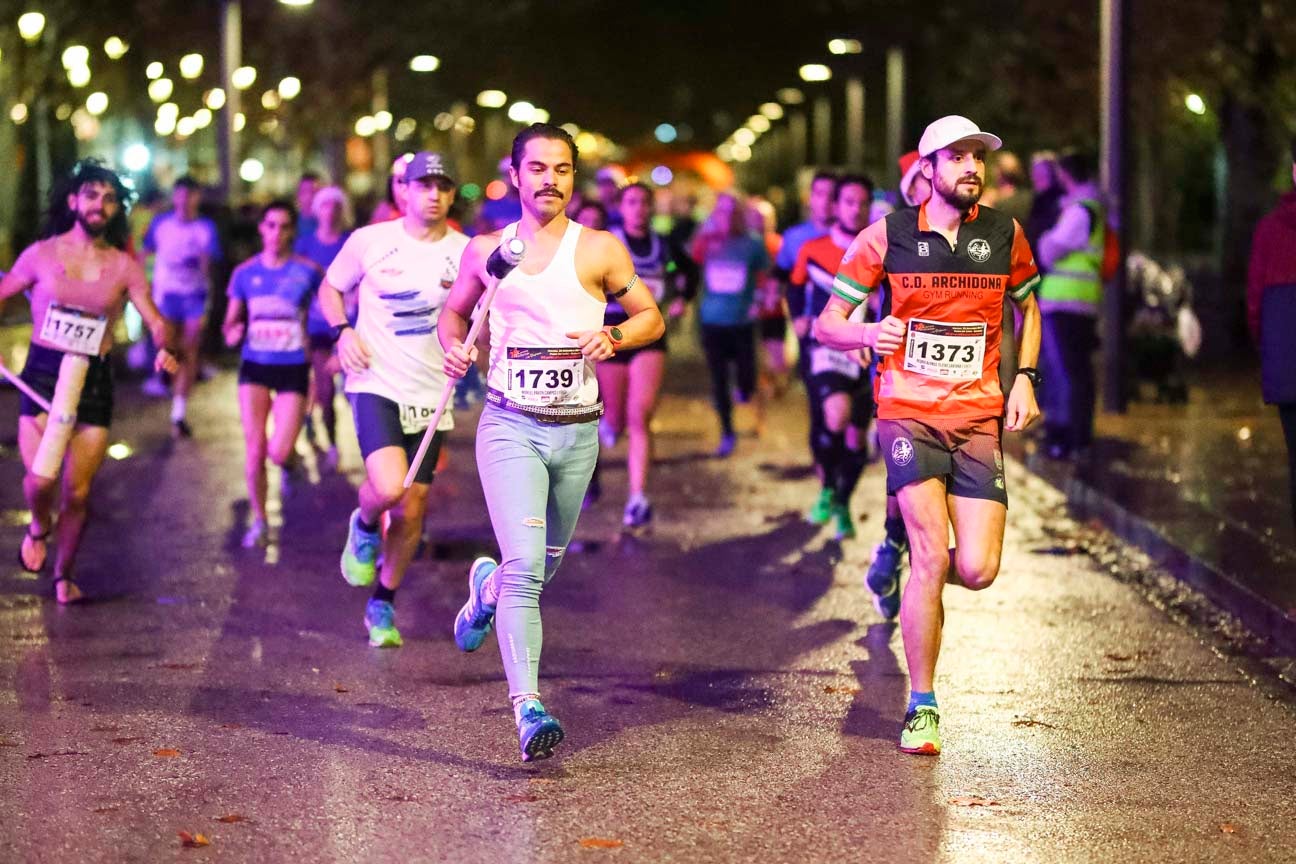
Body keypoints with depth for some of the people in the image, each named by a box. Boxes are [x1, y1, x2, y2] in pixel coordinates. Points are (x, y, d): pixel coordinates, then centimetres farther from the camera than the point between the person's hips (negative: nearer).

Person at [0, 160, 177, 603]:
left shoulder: (124, 267, 4)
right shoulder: (42, 254, 3)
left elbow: (156, 321, 2)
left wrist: (164, 349, -20)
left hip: (94, 379, 1)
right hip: (42, 373, -1)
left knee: (77, 491, 1)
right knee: (41, 479, -16)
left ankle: (64, 573, 23)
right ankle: (39, 526, 20)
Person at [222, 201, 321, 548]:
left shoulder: (308, 271, -4)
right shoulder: (245, 272, 3)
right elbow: (231, 322, 11)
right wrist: (232, 333, -11)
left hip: (293, 369, -2)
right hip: (254, 366, 2)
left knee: (278, 452, -11)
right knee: (254, 449, -4)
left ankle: (289, 464, 28)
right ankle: (259, 521, 13)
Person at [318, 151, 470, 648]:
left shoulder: (465, 253, 0)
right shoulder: (369, 241, -2)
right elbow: (330, 289, 13)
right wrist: (342, 330, -6)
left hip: (431, 395, 3)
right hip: (375, 384, -2)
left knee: (412, 511, 5)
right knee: (389, 488, -25)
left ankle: (382, 606, 26)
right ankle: (364, 527, 12)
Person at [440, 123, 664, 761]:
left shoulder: (600, 249, 2)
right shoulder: (485, 250, 6)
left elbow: (651, 317, 8)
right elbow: (454, 310, 22)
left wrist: (614, 337, -13)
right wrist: (454, 347, 0)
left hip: (577, 429, 2)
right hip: (510, 426, -2)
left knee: (544, 566, 16)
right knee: (525, 567, -17)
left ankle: (487, 587, 52)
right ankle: (527, 708, -20)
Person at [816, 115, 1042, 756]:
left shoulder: (1004, 235, 5)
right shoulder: (887, 236, -2)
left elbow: (1028, 307, 24)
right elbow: (826, 324, 1)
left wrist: (1024, 379, 9)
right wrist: (869, 333, -21)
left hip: (979, 418, 3)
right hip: (908, 412, -2)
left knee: (977, 571, -8)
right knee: (932, 558, -16)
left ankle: (907, 563, 30)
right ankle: (921, 708, 0)